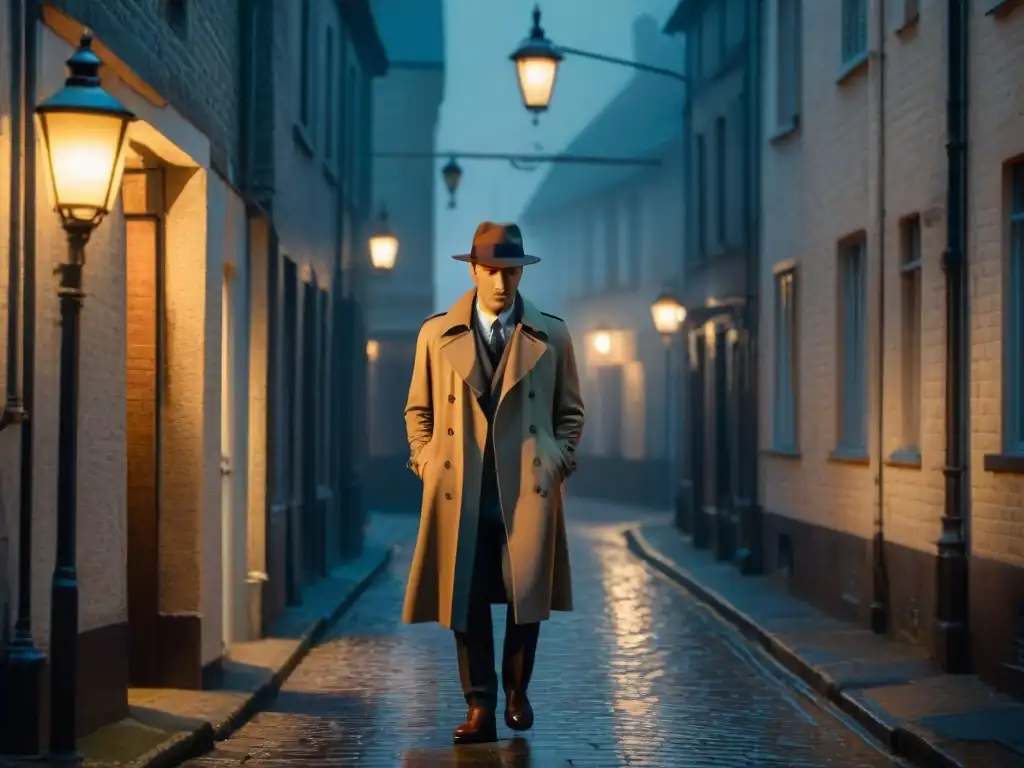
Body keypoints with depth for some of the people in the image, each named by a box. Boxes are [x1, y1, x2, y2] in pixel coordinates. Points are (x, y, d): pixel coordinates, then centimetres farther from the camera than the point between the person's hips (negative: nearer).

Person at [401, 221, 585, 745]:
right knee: (465, 601, 0)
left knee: (527, 597, 0)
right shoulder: (436, 334, 8)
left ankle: (516, 691, 23)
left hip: (528, 489, 0)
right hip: (458, 490, 0)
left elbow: (570, 411, 14)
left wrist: (557, 461, 2)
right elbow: (419, 409, 15)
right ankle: (480, 708, 8)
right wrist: (426, 461, 4)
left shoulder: (551, 336, 7)